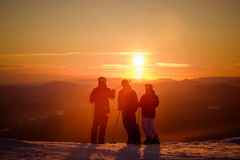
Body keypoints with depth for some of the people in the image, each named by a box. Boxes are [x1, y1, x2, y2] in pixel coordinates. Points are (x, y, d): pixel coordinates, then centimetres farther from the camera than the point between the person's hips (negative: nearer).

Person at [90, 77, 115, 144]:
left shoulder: (95, 90, -2)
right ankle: (101, 140, -2)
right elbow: (112, 96, 10)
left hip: (97, 110, 2)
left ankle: (93, 139, 6)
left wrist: (92, 101, 24)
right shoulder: (107, 90, -5)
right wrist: (113, 92, 29)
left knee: (95, 125, 8)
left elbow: (91, 99, 0)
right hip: (105, 110, -2)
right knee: (103, 125, 1)